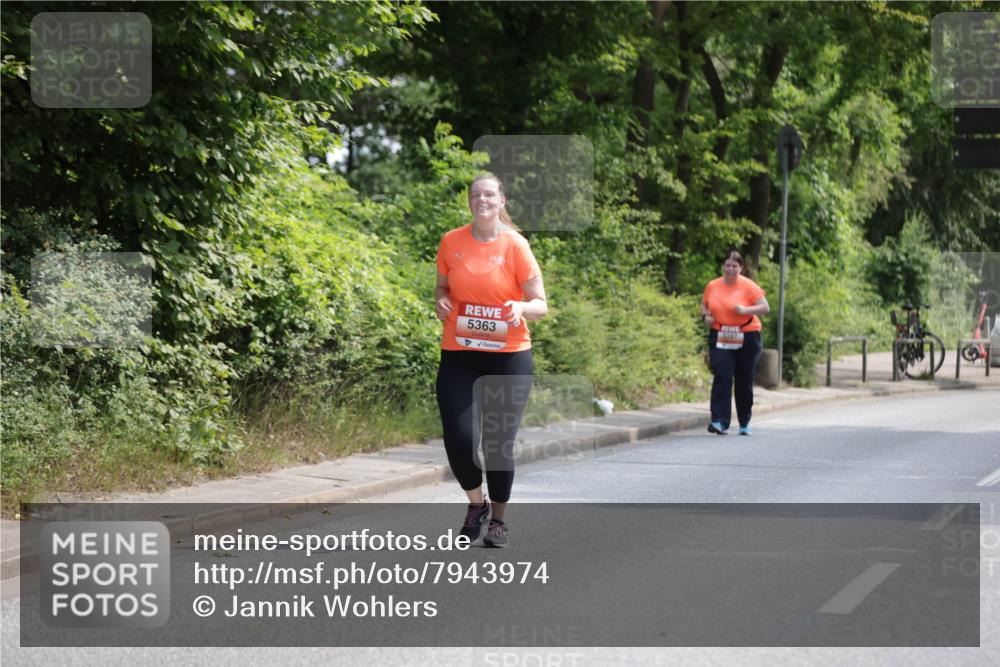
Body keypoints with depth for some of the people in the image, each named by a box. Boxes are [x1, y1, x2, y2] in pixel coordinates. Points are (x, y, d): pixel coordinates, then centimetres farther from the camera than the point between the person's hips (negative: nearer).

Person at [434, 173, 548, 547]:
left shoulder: (515, 245, -6)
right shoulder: (451, 242, 1)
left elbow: (541, 305, -3)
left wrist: (522, 308, -25)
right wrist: (441, 303, -6)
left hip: (509, 355, -2)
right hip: (459, 355, 2)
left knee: (499, 442, 0)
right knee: (458, 438, -8)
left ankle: (498, 520, 21)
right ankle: (476, 502, 21)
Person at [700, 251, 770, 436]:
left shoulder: (749, 286, -4)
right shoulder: (712, 286, 5)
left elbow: (765, 308, -5)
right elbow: (704, 305, 21)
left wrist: (746, 310, -21)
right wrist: (706, 316, -1)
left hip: (746, 338, -1)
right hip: (720, 337, 1)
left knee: (744, 381, 7)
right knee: (722, 378, -13)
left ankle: (744, 423, 21)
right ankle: (720, 422, -17)